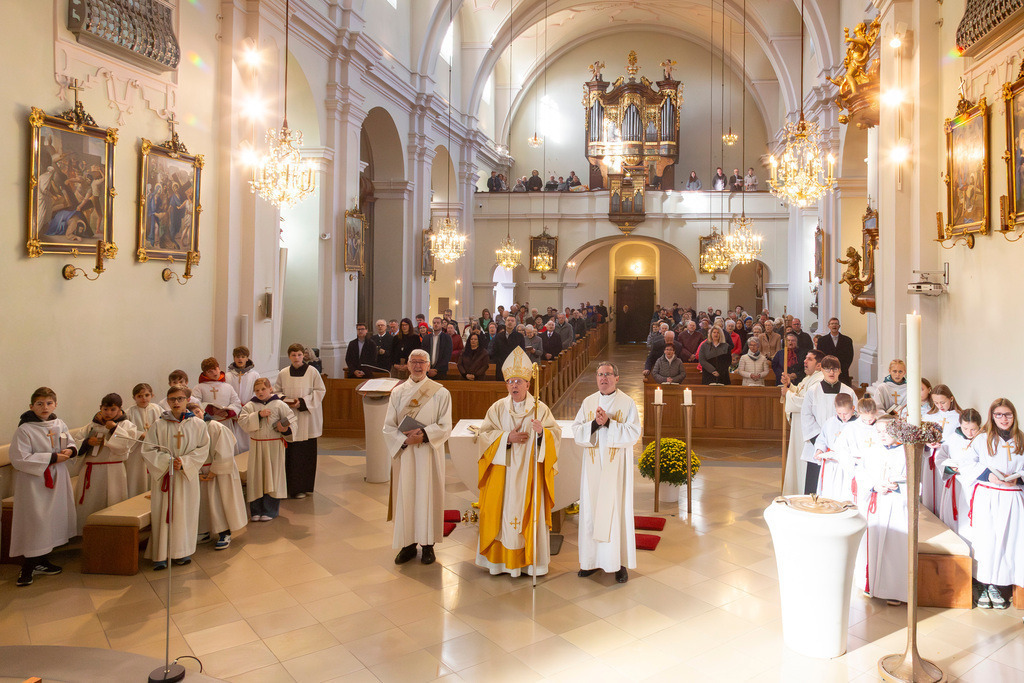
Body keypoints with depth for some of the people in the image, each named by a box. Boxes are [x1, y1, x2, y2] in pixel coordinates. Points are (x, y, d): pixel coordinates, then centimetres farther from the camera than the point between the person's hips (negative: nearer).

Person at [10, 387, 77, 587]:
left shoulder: (60, 424, 4)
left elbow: (71, 442, 18)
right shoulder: (24, 430, -14)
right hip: (33, 481, -6)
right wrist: (52, 458, -20)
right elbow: (19, 459, -18)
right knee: (34, 522, -6)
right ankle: (28, 567, 7)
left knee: (53, 520, 11)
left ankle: (42, 562, 25)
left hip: (57, 479, 6)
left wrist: (70, 450, -6)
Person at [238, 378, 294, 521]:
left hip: (274, 446, -2)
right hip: (256, 445, 2)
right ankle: (256, 511, 16)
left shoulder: (279, 405, -1)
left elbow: (291, 419, 1)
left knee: (272, 476, 2)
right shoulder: (250, 406, 4)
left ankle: (269, 511, 11)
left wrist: (285, 428, -18)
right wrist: (258, 415, -20)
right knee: (256, 476, 6)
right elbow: (242, 421, -9)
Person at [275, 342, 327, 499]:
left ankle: (303, 487, 9)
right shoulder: (283, 374, 7)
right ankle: (291, 486, 11)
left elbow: (320, 391, -2)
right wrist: (283, 399, -8)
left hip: (307, 419, -2)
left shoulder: (312, 371, -2)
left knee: (306, 453, 0)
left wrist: (303, 402, -12)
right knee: (290, 453, 1)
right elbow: (276, 391, 15)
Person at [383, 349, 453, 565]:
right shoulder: (398, 392, 6)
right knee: (405, 496, 4)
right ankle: (408, 544, 15)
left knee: (428, 495, 2)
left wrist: (424, 434, -20)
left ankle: (427, 544, 14)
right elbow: (388, 426, 2)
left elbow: (445, 427, -4)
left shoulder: (441, 393, -1)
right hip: (404, 453, 2)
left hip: (429, 454, -2)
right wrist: (405, 440, -15)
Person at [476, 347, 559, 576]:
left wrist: (542, 432, -21)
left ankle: (531, 560, 13)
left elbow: (556, 433, 0)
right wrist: (507, 438, -14)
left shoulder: (540, 408, 2)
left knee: (530, 513, 1)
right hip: (503, 471, 1)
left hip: (530, 470, -1)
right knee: (502, 512, 3)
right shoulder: (497, 408, 4)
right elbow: (483, 435, 0)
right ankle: (500, 559, 16)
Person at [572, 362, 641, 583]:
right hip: (593, 466, 3)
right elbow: (576, 432, 1)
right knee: (591, 510, 6)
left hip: (616, 467, -3)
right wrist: (595, 423, -16)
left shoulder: (627, 403, -2)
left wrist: (608, 423, -20)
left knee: (617, 510, -1)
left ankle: (620, 563, 9)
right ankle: (593, 559, 18)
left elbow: (634, 434, -11)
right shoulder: (588, 402, 8)